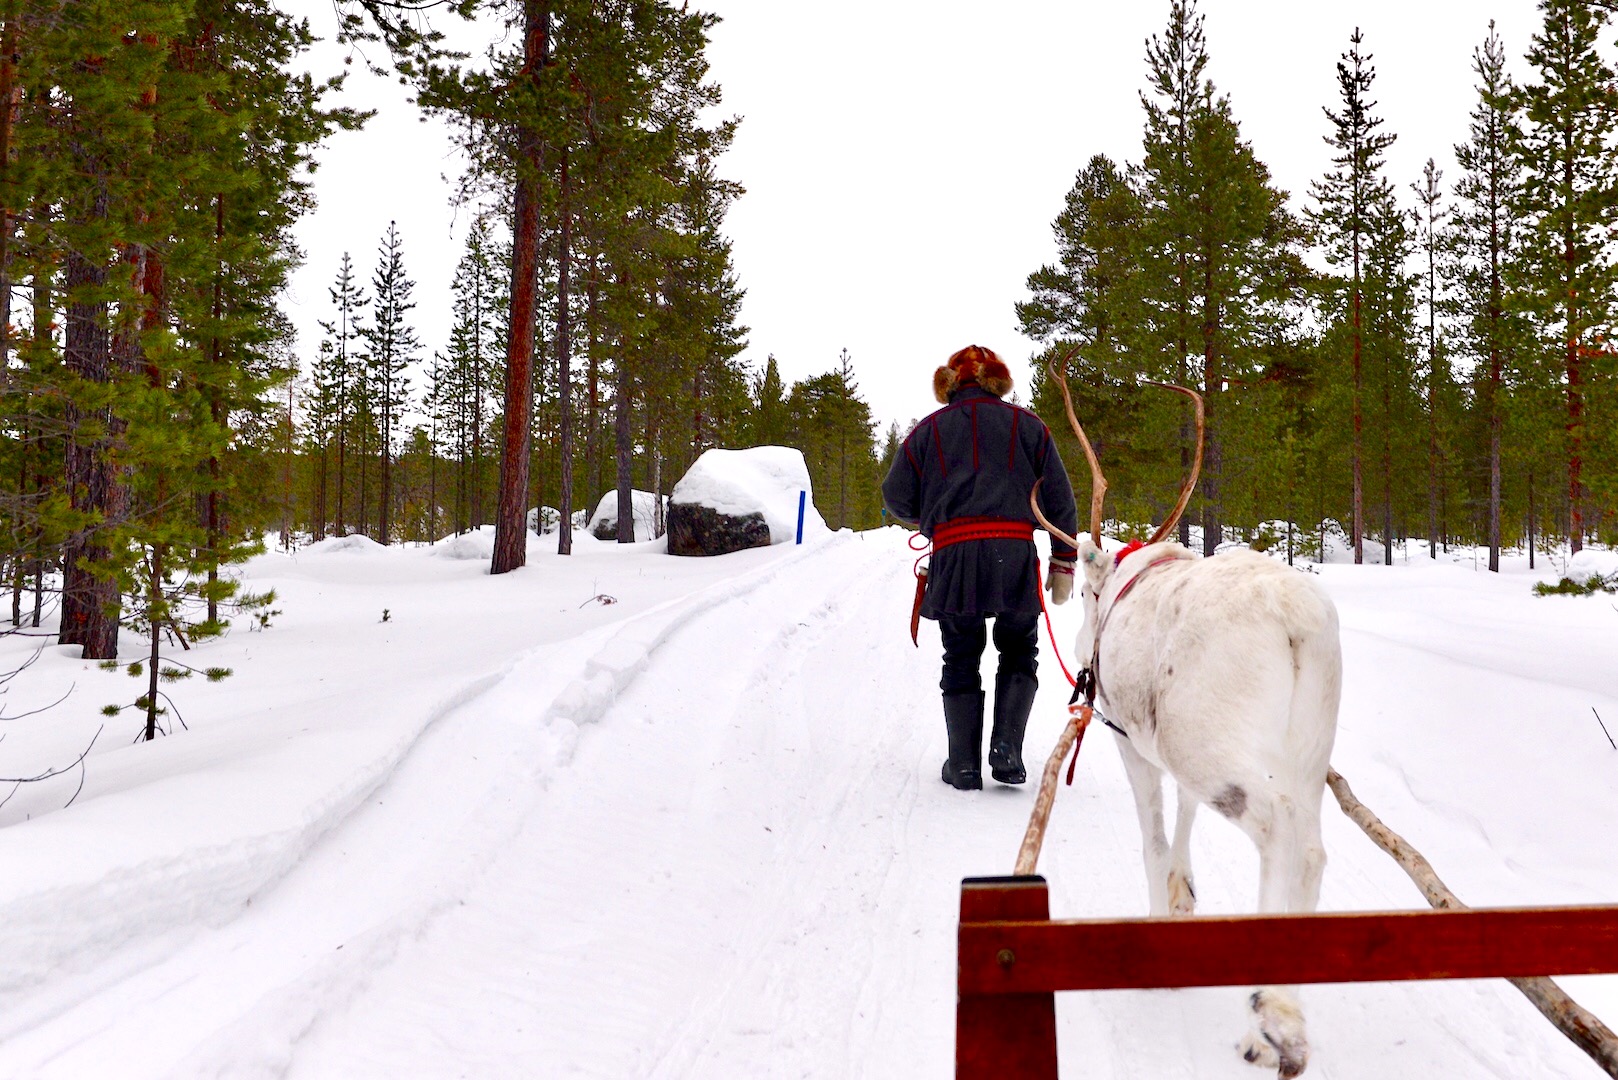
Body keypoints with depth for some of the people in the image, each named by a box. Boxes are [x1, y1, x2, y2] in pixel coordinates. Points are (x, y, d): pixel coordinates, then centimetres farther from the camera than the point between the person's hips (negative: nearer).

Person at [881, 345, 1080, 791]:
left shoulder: (928, 430, 13)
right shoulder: (1025, 424, 13)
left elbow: (897, 498, 11)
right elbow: (1059, 499, 9)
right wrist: (1064, 564, 14)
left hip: (953, 554, 0)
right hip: (1014, 553, 0)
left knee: (961, 661, 12)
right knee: (1019, 654, 16)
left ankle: (964, 763, 8)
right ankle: (1006, 749, 2)